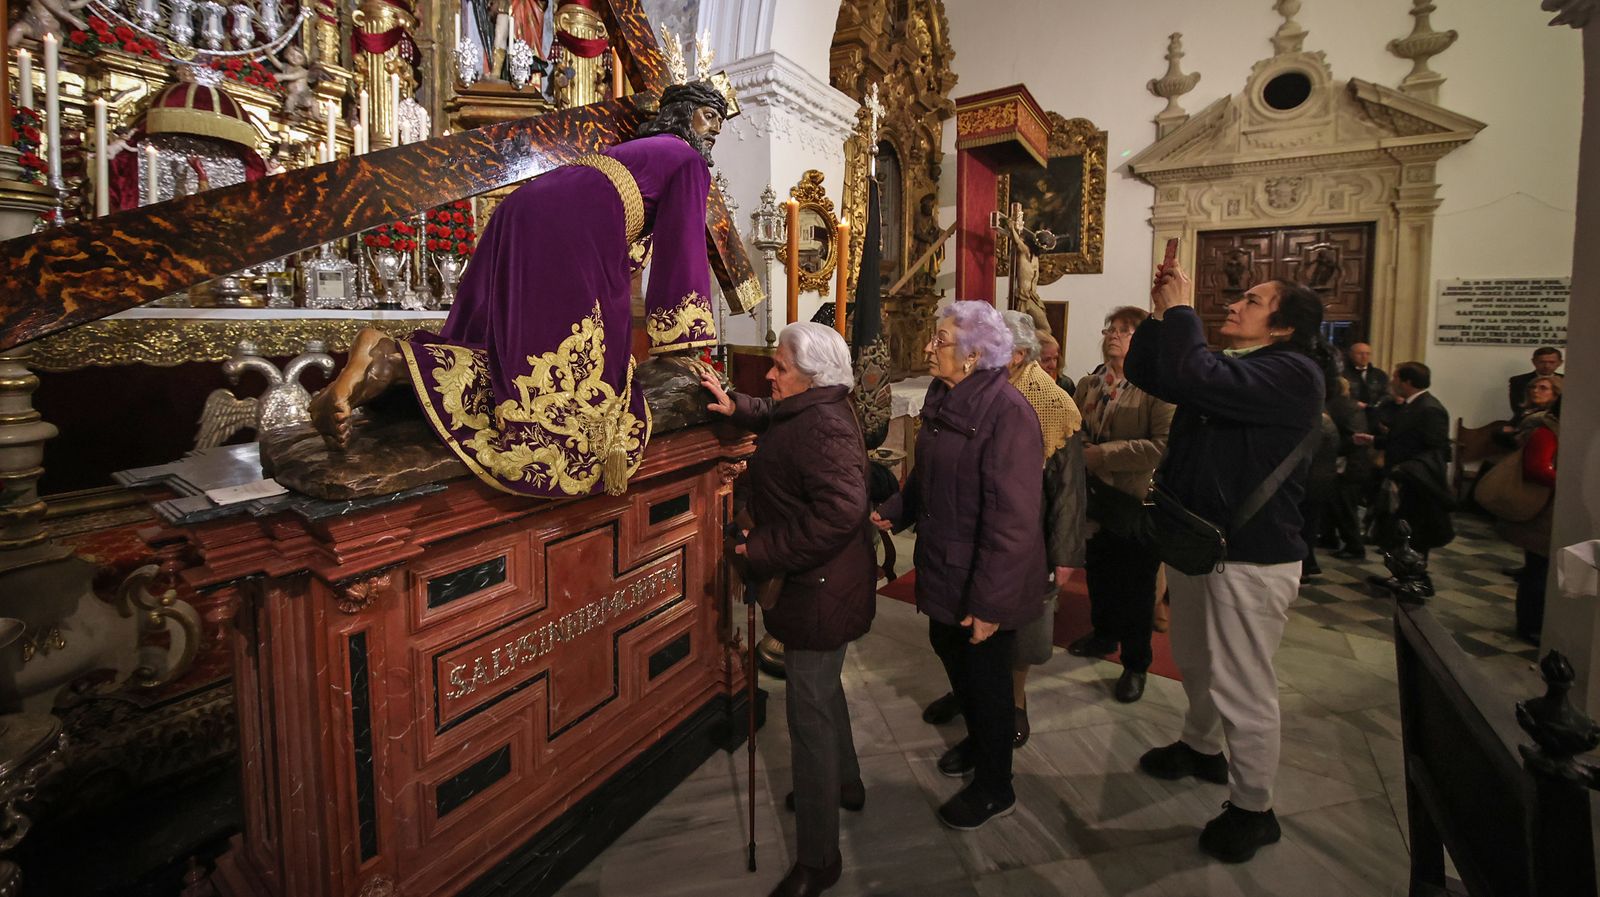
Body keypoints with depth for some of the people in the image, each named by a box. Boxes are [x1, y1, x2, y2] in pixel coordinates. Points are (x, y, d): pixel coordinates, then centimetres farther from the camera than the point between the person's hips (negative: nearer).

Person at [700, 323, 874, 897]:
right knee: (821, 691, 28)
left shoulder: (824, 426, -25)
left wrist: (761, 553, -28)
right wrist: (735, 407, 11)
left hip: (820, 592, -11)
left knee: (810, 714, 1)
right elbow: (773, 418, 29)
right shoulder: (812, 410, 6)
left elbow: (839, 510, -35)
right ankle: (844, 785, 52)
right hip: (820, 585, 11)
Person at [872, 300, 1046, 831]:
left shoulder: (1006, 412, -25)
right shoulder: (942, 398, 2)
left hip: (984, 578, -8)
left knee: (986, 674, 9)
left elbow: (1013, 517, -26)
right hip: (943, 563, 8)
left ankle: (994, 788, 34)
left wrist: (990, 601, -24)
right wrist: (893, 511, 4)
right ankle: (978, 739, 51)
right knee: (950, 651, 24)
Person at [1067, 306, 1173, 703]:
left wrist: (1103, 454, -23)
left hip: (1137, 503, -6)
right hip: (1096, 499, 6)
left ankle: (1136, 664, 28)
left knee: (1136, 587, 8)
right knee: (1099, 575, 21)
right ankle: (1103, 635, 46)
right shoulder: (1088, 385, 7)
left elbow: (1165, 446, -26)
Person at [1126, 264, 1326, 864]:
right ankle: (1201, 747, 47)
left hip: (1251, 556, -9)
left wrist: (1181, 309, -18)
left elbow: (1197, 378, -33)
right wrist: (1163, 313, -1)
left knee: (1242, 686, 2)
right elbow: (1144, 372, 11)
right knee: (1194, 662, 25)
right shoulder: (1231, 365, 11)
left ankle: (1252, 808, 20)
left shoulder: (1293, 372, -17)